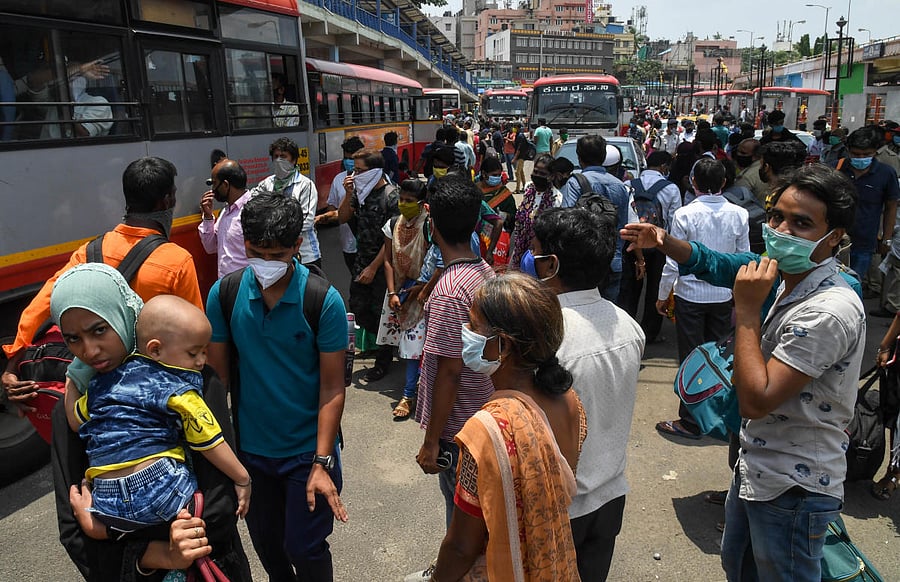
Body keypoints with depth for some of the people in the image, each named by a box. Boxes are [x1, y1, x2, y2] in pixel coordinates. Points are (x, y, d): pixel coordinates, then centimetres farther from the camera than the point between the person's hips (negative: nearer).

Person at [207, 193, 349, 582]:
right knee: (265, 543, 22)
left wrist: (322, 462, -17)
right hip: (249, 447, 3)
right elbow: (217, 375, -2)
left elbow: (332, 387, -15)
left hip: (307, 449, -3)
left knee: (304, 549, 8)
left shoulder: (325, 301, -18)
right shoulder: (223, 294, -10)